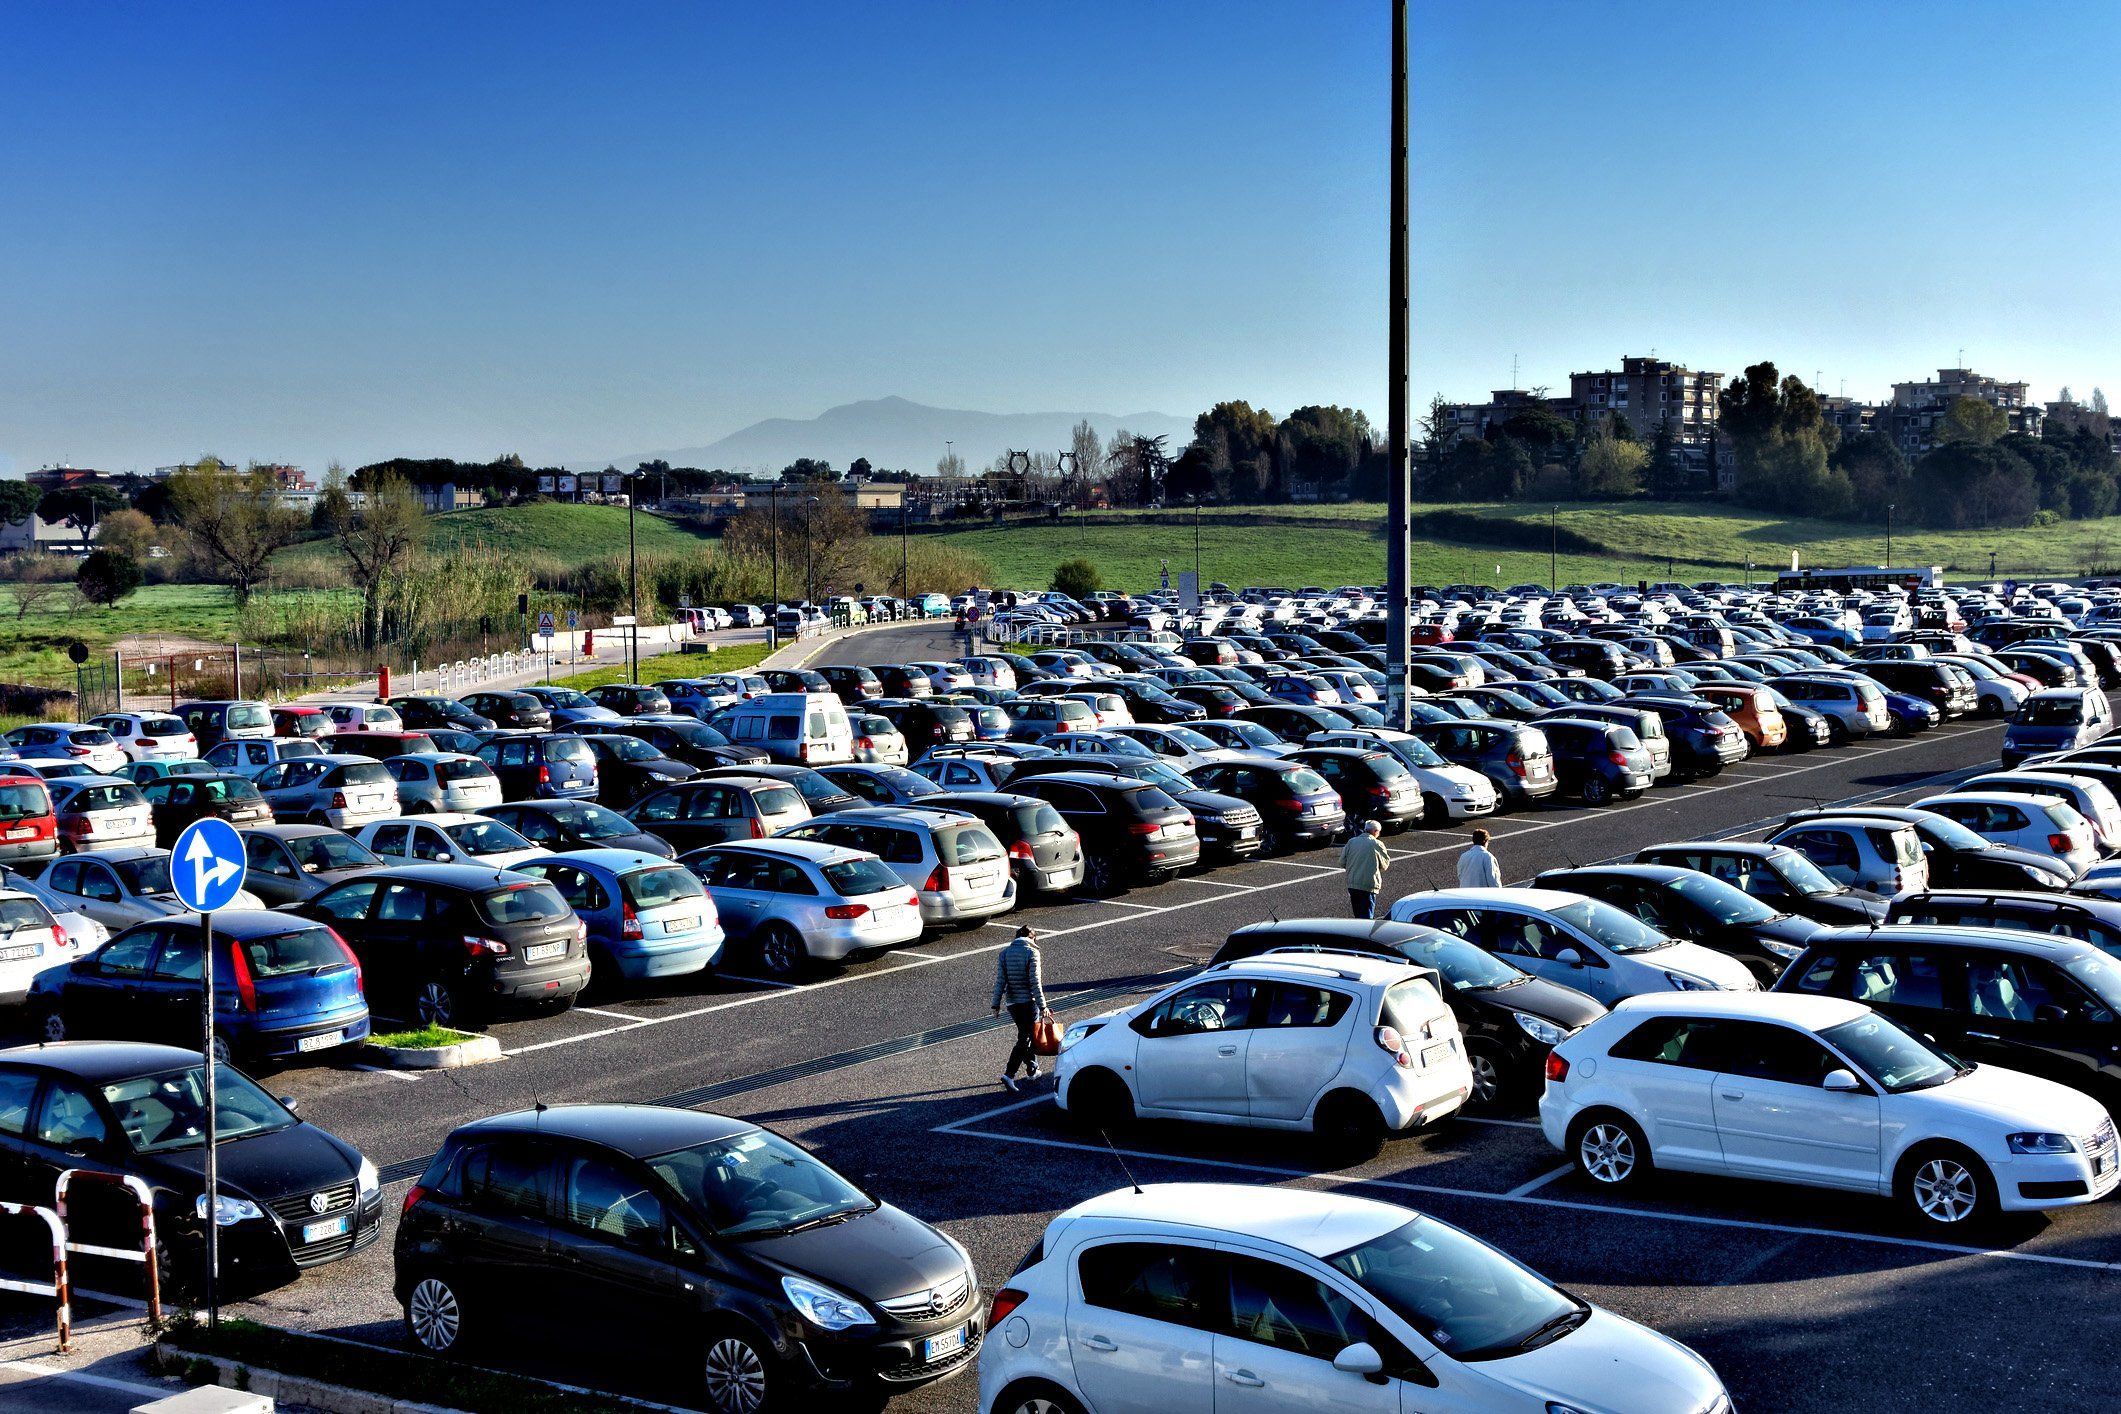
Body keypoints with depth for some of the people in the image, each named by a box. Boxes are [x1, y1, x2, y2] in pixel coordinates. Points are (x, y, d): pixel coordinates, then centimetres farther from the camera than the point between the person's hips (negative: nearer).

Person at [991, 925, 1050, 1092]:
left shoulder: (1005, 953, 4)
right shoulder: (1031, 952, -9)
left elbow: (1000, 981, 2)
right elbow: (1035, 982, -14)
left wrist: (996, 1004, 5)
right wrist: (1042, 1006, -12)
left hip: (1012, 1003, 5)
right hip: (1029, 1001, -5)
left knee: (1024, 1036, 20)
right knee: (1025, 1038, -1)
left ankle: (1032, 1069, 31)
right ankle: (1009, 1074, -13)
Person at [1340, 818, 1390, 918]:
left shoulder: (1351, 842, 3)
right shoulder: (1377, 844, -8)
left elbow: (1342, 863, 5)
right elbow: (1385, 865, 2)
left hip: (1352, 885, 4)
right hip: (1368, 886, -4)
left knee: (1358, 916, 17)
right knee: (1366, 916, -1)